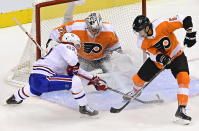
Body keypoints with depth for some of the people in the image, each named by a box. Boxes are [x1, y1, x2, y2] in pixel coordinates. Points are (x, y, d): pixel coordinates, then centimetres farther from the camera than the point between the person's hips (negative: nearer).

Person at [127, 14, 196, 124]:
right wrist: (160, 57, -41)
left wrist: (190, 33, -32)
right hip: (157, 59, 4)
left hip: (176, 55, -4)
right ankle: (135, 91, 45)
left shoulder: (162, 24, -32)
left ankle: (181, 110, -26)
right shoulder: (142, 42, -17)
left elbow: (185, 20, -28)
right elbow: (153, 54, -20)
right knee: (139, 78, 6)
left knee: (183, 78, -27)